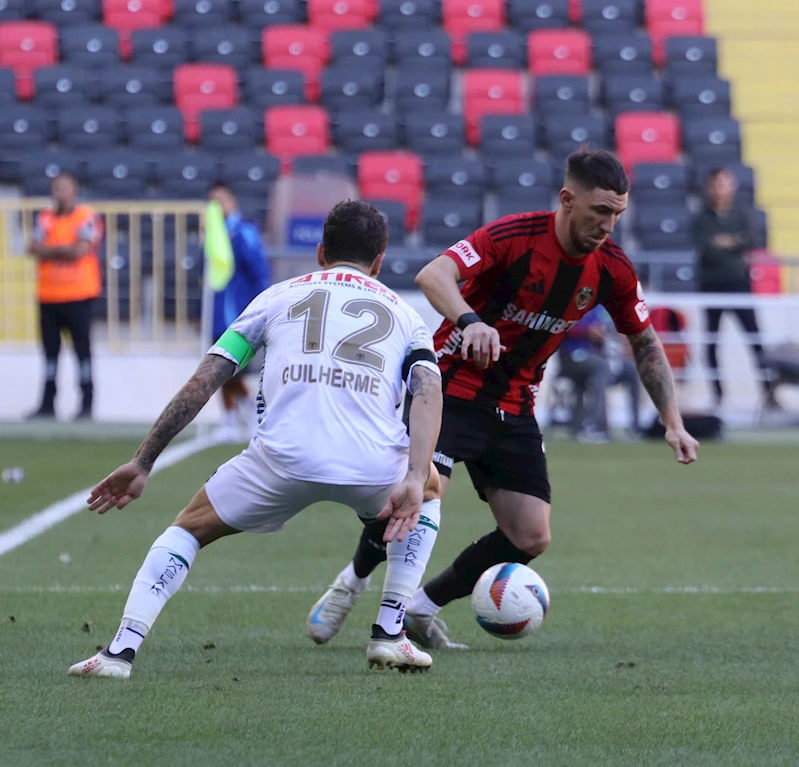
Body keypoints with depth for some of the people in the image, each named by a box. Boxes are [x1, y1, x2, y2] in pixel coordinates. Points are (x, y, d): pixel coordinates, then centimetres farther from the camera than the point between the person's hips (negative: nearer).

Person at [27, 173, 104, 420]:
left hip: (78, 295, -5)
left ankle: (87, 403, -1)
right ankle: (48, 404, 12)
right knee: (50, 350, 8)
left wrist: (51, 249, -5)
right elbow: (35, 249, 0)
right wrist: (65, 250, -11)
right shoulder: (45, 218, 12)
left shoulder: (86, 217, -4)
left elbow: (81, 249, -16)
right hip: (48, 295, 5)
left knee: (82, 348, -3)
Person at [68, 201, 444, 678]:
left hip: (285, 459, 0)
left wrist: (142, 463, 20)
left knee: (190, 527, 25)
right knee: (431, 489, 36)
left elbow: (204, 380, 17)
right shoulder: (404, 314, 26)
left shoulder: (280, 297, 25)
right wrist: (415, 482, -5)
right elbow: (429, 391, 5)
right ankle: (389, 635, 25)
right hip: (374, 466, 0)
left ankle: (121, 651, 7)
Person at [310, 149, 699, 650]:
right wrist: (470, 320, -52)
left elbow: (646, 344, 10)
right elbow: (433, 275, -33)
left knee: (532, 538, -4)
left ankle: (423, 607, 14)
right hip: (451, 388, -6)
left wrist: (673, 421, 3)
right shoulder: (514, 237, -21)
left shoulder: (612, 269, -4)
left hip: (513, 409, 6)